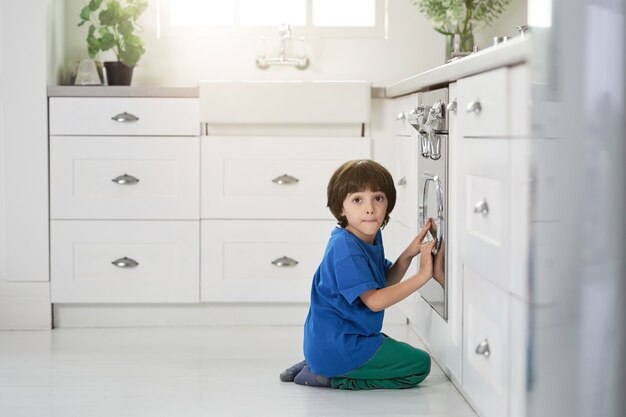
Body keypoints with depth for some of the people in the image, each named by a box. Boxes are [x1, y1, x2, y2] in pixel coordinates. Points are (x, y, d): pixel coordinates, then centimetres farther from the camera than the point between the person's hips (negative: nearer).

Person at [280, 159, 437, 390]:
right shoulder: (345, 248, -24)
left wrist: (408, 254, -2)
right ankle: (333, 379, -7)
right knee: (419, 364, -2)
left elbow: (385, 283, 14)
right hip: (336, 345, -10)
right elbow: (375, 300, -27)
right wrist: (422, 275, -26)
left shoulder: (371, 237, 7)